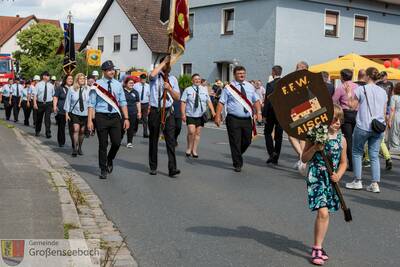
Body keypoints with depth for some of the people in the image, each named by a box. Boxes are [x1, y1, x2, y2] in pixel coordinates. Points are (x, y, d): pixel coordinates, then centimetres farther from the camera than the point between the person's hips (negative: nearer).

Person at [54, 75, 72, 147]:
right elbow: (55, 98, 2)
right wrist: (54, 106, -11)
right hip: (61, 111, -1)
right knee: (61, 127, 5)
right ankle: (61, 142, 17)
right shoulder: (60, 88, 5)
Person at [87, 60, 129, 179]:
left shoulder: (117, 84, 7)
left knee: (117, 143, -3)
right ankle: (103, 170, 17)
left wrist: (126, 118, 2)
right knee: (103, 145, 4)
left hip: (115, 117, 3)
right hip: (101, 117, -3)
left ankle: (110, 160, 28)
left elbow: (123, 102, 9)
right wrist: (90, 120, -11)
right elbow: (91, 104, -4)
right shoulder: (97, 85, -3)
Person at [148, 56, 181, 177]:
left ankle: (172, 168, -10)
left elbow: (177, 97, 9)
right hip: (155, 111, -2)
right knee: (153, 140, 8)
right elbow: (152, 74, -25)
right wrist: (164, 61, -15)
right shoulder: (155, 77, 2)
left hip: (168, 111, 2)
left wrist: (169, 88, -10)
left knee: (171, 140, -8)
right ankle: (153, 167, 19)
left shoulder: (173, 79, 13)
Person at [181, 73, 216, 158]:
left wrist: (213, 112, -1)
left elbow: (209, 101, 11)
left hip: (201, 115, 3)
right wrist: (183, 114, -11)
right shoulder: (188, 90, 2)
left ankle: (194, 150, 16)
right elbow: (183, 102, -2)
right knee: (191, 131, -16)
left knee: (198, 133, 6)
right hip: (190, 115, -3)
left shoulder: (204, 90, 12)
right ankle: (189, 148, 5)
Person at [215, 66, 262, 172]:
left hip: (247, 119, 4)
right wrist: (218, 116, -14)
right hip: (234, 119, -4)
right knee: (235, 143, -2)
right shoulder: (228, 88, -2)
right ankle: (237, 164, 10)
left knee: (247, 141, 10)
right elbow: (221, 102, -4)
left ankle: (237, 155, 38)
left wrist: (258, 112, -2)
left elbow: (256, 100, 13)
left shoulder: (250, 87, 12)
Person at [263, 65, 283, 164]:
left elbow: (267, 101, -13)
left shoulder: (270, 84, -12)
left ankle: (272, 153, -5)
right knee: (278, 135, 10)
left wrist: (264, 114, -8)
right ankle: (276, 158, 13)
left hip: (271, 112, -4)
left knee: (268, 132, 13)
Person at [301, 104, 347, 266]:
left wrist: (338, 175, -5)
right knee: (323, 212, -15)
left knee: (324, 213, 11)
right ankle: (317, 248, -2)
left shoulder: (341, 139, 4)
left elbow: (343, 162, 13)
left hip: (331, 180, 4)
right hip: (316, 178, -4)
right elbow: (304, 159, -1)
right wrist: (315, 148, -17)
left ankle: (317, 246, 27)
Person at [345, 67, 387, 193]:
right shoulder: (383, 92, 9)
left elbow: (352, 105, -3)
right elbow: (384, 112, 14)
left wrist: (349, 94, 10)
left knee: (357, 152, 11)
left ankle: (357, 181, 12)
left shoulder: (361, 89, -6)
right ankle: (375, 184, 2)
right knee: (374, 155, 7)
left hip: (363, 126, -4)